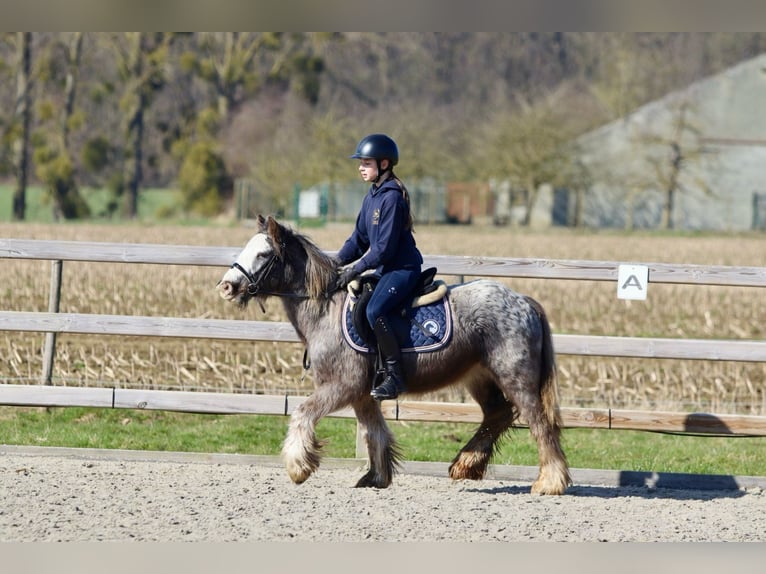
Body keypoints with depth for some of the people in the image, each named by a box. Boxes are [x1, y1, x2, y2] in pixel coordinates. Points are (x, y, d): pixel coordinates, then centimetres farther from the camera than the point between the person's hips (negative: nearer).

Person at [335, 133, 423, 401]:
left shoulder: (392, 197, -18)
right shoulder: (372, 196, 12)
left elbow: (385, 246, -20)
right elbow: (360, 237, 16)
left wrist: (356, 268, -17)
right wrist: (338, 261, 3)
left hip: (403, 267, -11)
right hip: (385, 267, 11)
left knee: (375, 311, -29)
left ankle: (395, 377, -24)